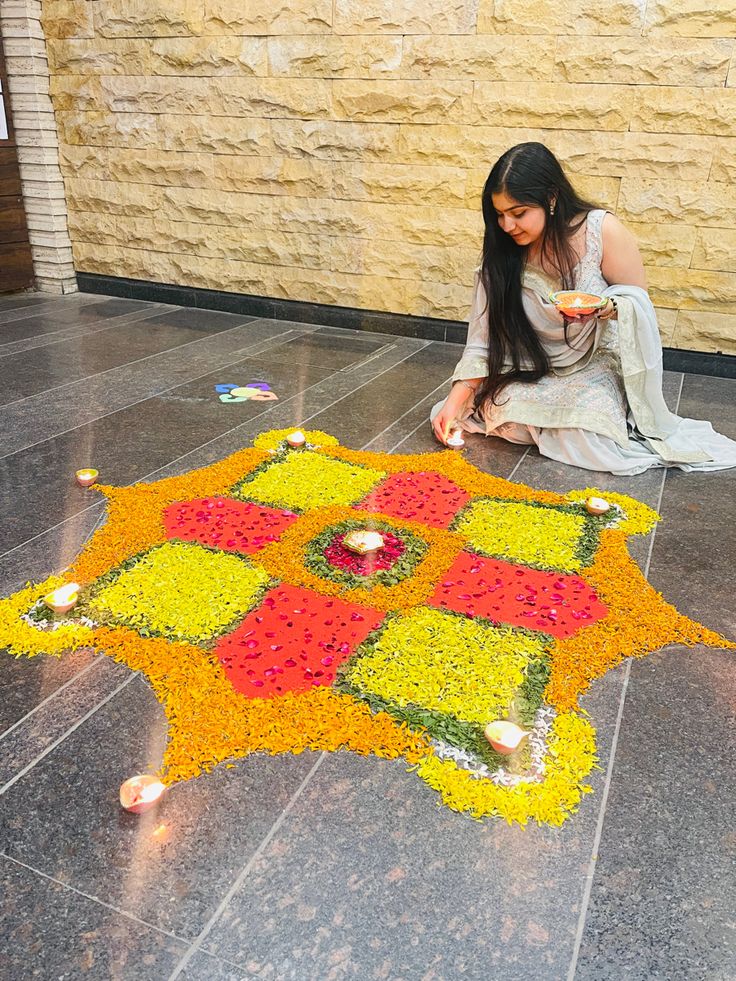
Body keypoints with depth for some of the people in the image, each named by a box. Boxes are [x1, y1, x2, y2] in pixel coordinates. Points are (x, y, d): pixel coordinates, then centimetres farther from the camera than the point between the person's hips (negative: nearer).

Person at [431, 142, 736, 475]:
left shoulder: (603, 231, -18)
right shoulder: (504, 252, -9)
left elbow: (638, 304, -7)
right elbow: (485, 335, -6)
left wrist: (605, 307, -32)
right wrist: (454, 402, -14)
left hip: (597, 366, -3)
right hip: (533, 371, 3)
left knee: (588, 443, -26)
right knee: (498, 413, -24)